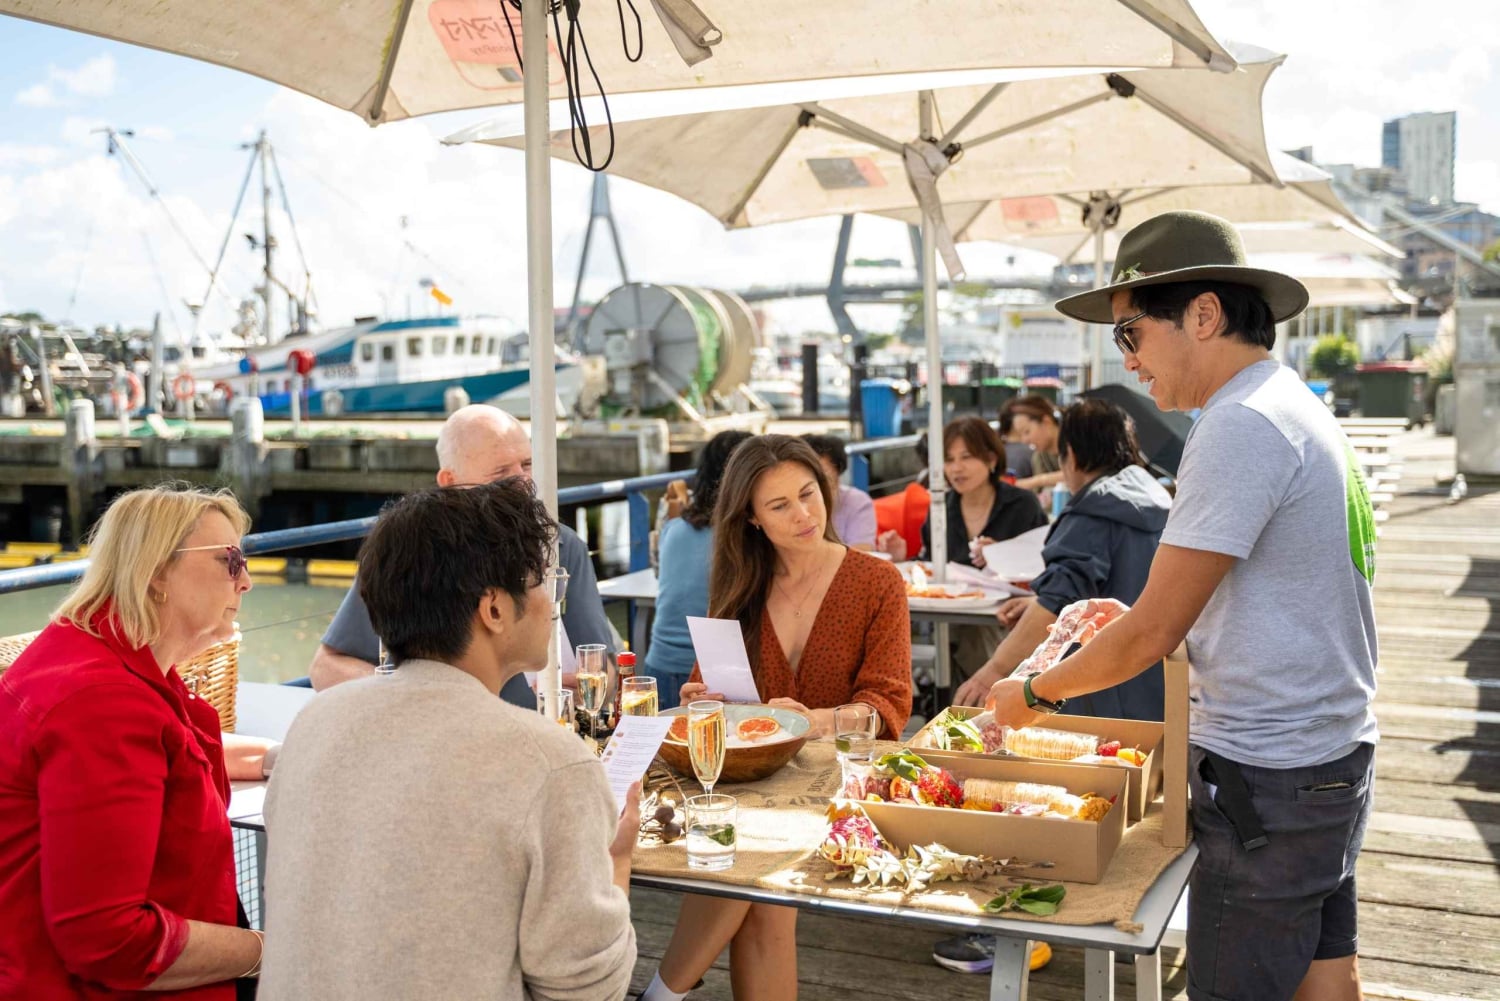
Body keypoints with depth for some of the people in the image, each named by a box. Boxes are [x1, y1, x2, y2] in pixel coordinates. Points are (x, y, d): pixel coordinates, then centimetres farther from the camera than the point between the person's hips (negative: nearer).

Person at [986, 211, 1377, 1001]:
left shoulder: (1240, 428, -20)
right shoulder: (1301, 410, 12)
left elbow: (1153, 635, -19)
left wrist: (1034, 695, -6)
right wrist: (1139, 619, 13)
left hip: (1267, 779, -10)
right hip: (1333, 756, 10)